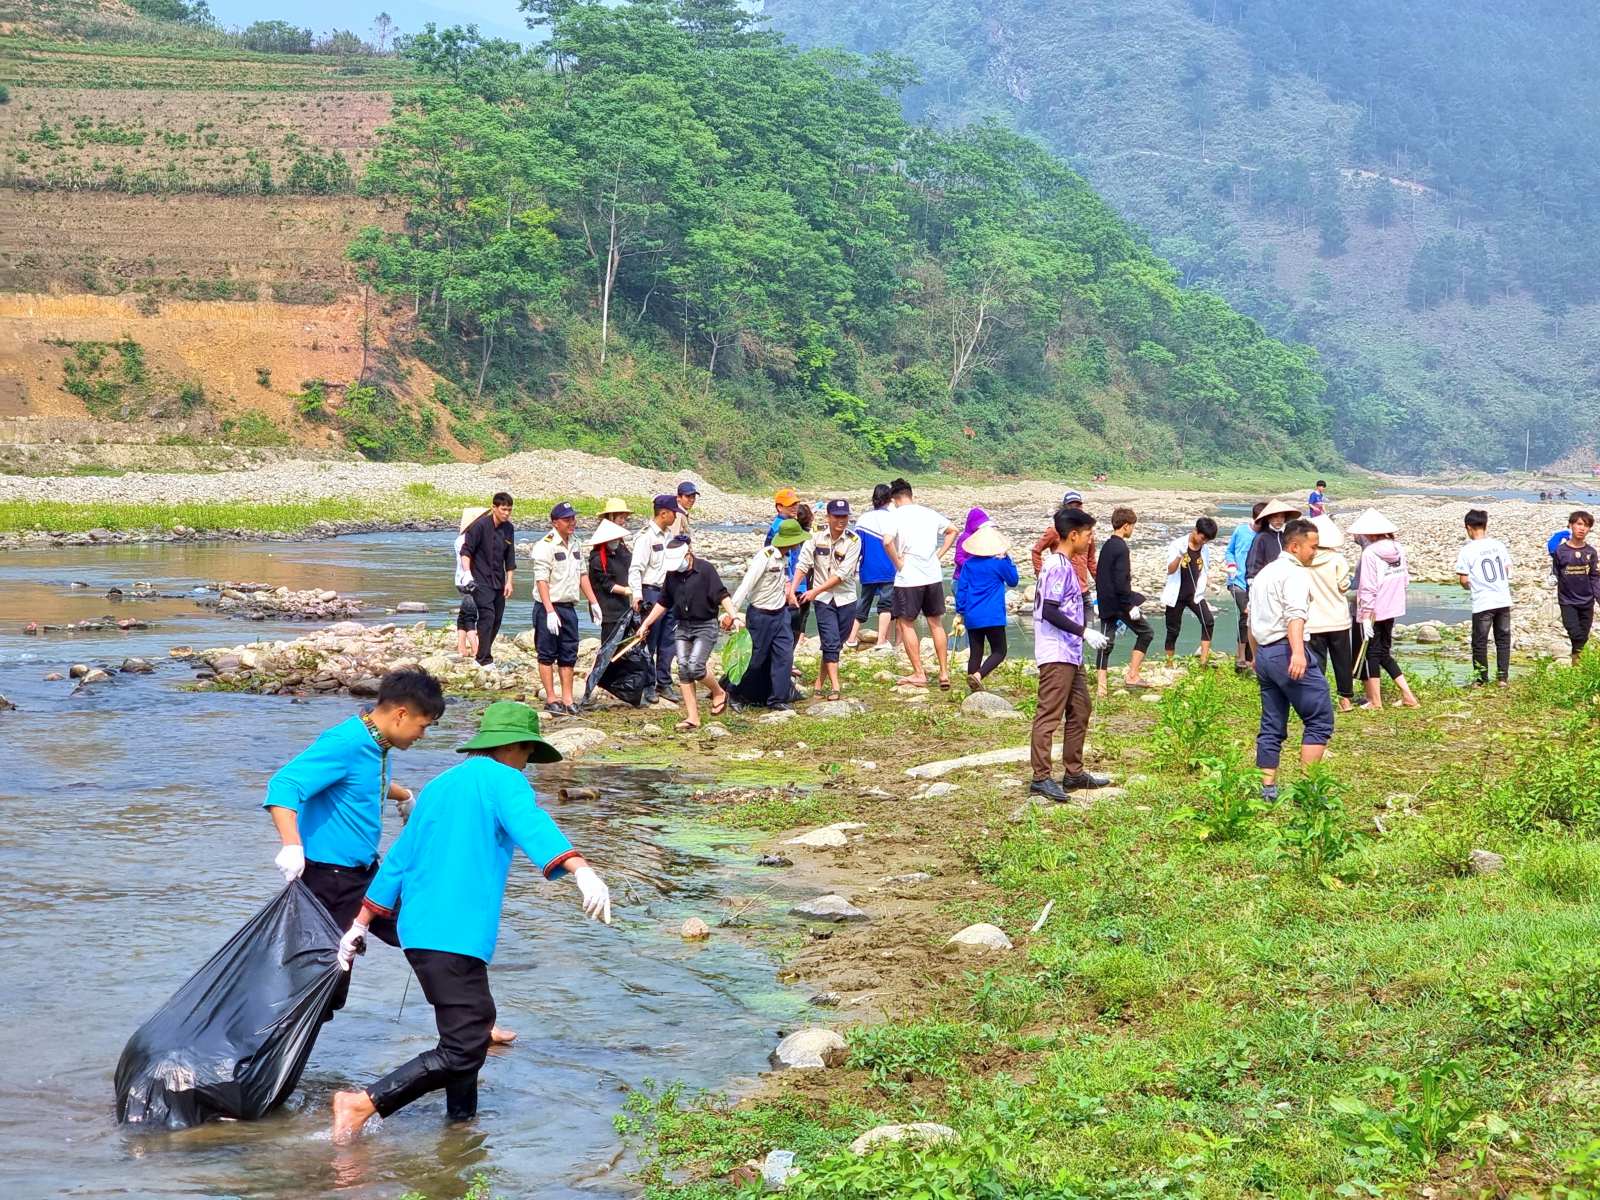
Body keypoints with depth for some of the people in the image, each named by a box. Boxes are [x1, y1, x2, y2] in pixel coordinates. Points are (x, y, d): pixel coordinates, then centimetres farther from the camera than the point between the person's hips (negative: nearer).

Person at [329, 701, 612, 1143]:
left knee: (472, 1026, 23)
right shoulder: (503, 779, -2)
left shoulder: (438, 787, 22)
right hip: (455, 935, -9)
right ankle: (365, 1103, -18)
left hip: (420, 929, 9)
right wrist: (582, 871, -38)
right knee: (464, 1050, -11)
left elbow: (397, 860, 25)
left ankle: (461, 1122, 28)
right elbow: (532, 825, -24)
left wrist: (360, 926, 29)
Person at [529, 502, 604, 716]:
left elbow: (582, 575, 21)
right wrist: (550, 611, -24)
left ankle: (567, 699, 13)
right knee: (547, 656, 0)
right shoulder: (545, 546, -12)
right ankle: (551, 700, 3)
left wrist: (594, 602, 15)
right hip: (548, 608, -8)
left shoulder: (574, 545, 13)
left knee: (569, 656, 8)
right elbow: (541, 580, -18)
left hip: (569, 607, 8)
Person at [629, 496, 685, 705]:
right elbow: (636, 568, -19)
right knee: (649, 644, 0)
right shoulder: (646, 537, -13)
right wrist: (637, 596, -26)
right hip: (652, 593, -8)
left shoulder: (668, 535, 13)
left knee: (668, 642, 10)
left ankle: (664, 683, 18)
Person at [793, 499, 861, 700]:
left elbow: (842, 574, -14)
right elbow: (802, 565, -4)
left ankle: (820, 683, 20)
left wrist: (816, 591, -17)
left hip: (846, 598, 1)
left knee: (835, 644, 7)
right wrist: (792, 589, -14)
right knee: (831, 643, -10)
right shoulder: (816, 535, -5)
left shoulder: (853, 540, -9)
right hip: (823, 599, -1)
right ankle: (835, 687, -10)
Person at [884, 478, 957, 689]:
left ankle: (919, 674, 8)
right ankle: (944, 673, 13)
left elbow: (887, 542, -25)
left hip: (908, 579, -5)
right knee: (936, 624, 14)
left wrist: (898, 563, -11)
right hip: (933, 576, 5)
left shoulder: (896, 516, -9)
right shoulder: (929, 513, 8)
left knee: (906, 624, 8)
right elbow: (952, 530, 19)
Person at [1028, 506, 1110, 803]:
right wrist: (1084, 632, -21)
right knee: (1049, 714, -7)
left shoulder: (1063, 564, 15)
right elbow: (1050, 612, -23)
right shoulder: (1059, 566, -16)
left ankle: (1074, 773, 22)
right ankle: (1041, 777, -5)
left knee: (1080, 710, 15)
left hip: (1070, 654, 11)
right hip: (1056, 655, -11)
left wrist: (1084, 633, 20)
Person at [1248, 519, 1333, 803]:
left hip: (1264, 653, 9)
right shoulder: (1295, 573, -8)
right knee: (1320, 720, -5)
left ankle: (1267, 789, 10)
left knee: (1272, 726, 11)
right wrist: (1297, 652, -36)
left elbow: (1252, 619, 29)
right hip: (1286, 651, -9)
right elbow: (1295, 614, -24)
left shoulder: (1263, 573, 22)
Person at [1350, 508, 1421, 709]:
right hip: (1392, 609, 7)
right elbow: (1406, 580, 9)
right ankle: (1407, 694, 13)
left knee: (1372, 653, 5)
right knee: (1385, 653, 18)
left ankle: (1375, 701, 11)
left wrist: (1366, 614, -16)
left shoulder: (1370, 553, -18)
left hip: (1373, 610, -7)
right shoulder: (1398, 550, 3)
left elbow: (1368, 587, -19)